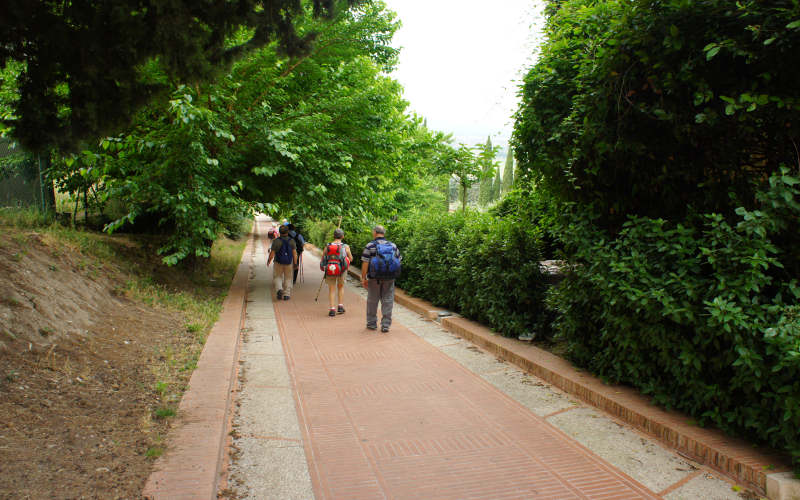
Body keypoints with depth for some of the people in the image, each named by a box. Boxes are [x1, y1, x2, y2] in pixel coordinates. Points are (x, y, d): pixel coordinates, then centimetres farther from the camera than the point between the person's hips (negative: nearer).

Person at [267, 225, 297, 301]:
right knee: (288, 278, 14)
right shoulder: (291, 241, -7)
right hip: (289, 263, 2)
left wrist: (268, 260, 6)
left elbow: (272, 253, -10)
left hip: (278, 263, -1)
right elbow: (294, 253, -9)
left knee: (277, 277, 14)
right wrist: (295, 263, -2)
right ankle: (286, 295, 11)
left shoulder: (276, 241, -12)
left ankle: (279, 289, -11)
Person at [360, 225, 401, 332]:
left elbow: (365, 263, -10)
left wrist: (363, 278, -5)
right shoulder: (393, 246, 6)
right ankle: (385, 325, 6)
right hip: (389, 279, 2)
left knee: (372, 300, 11)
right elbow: (398, 260, 8)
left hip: (374, 279, -2)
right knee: (387, 301, 6)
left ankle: (372, 323, 21)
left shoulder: (370, 246, -5)